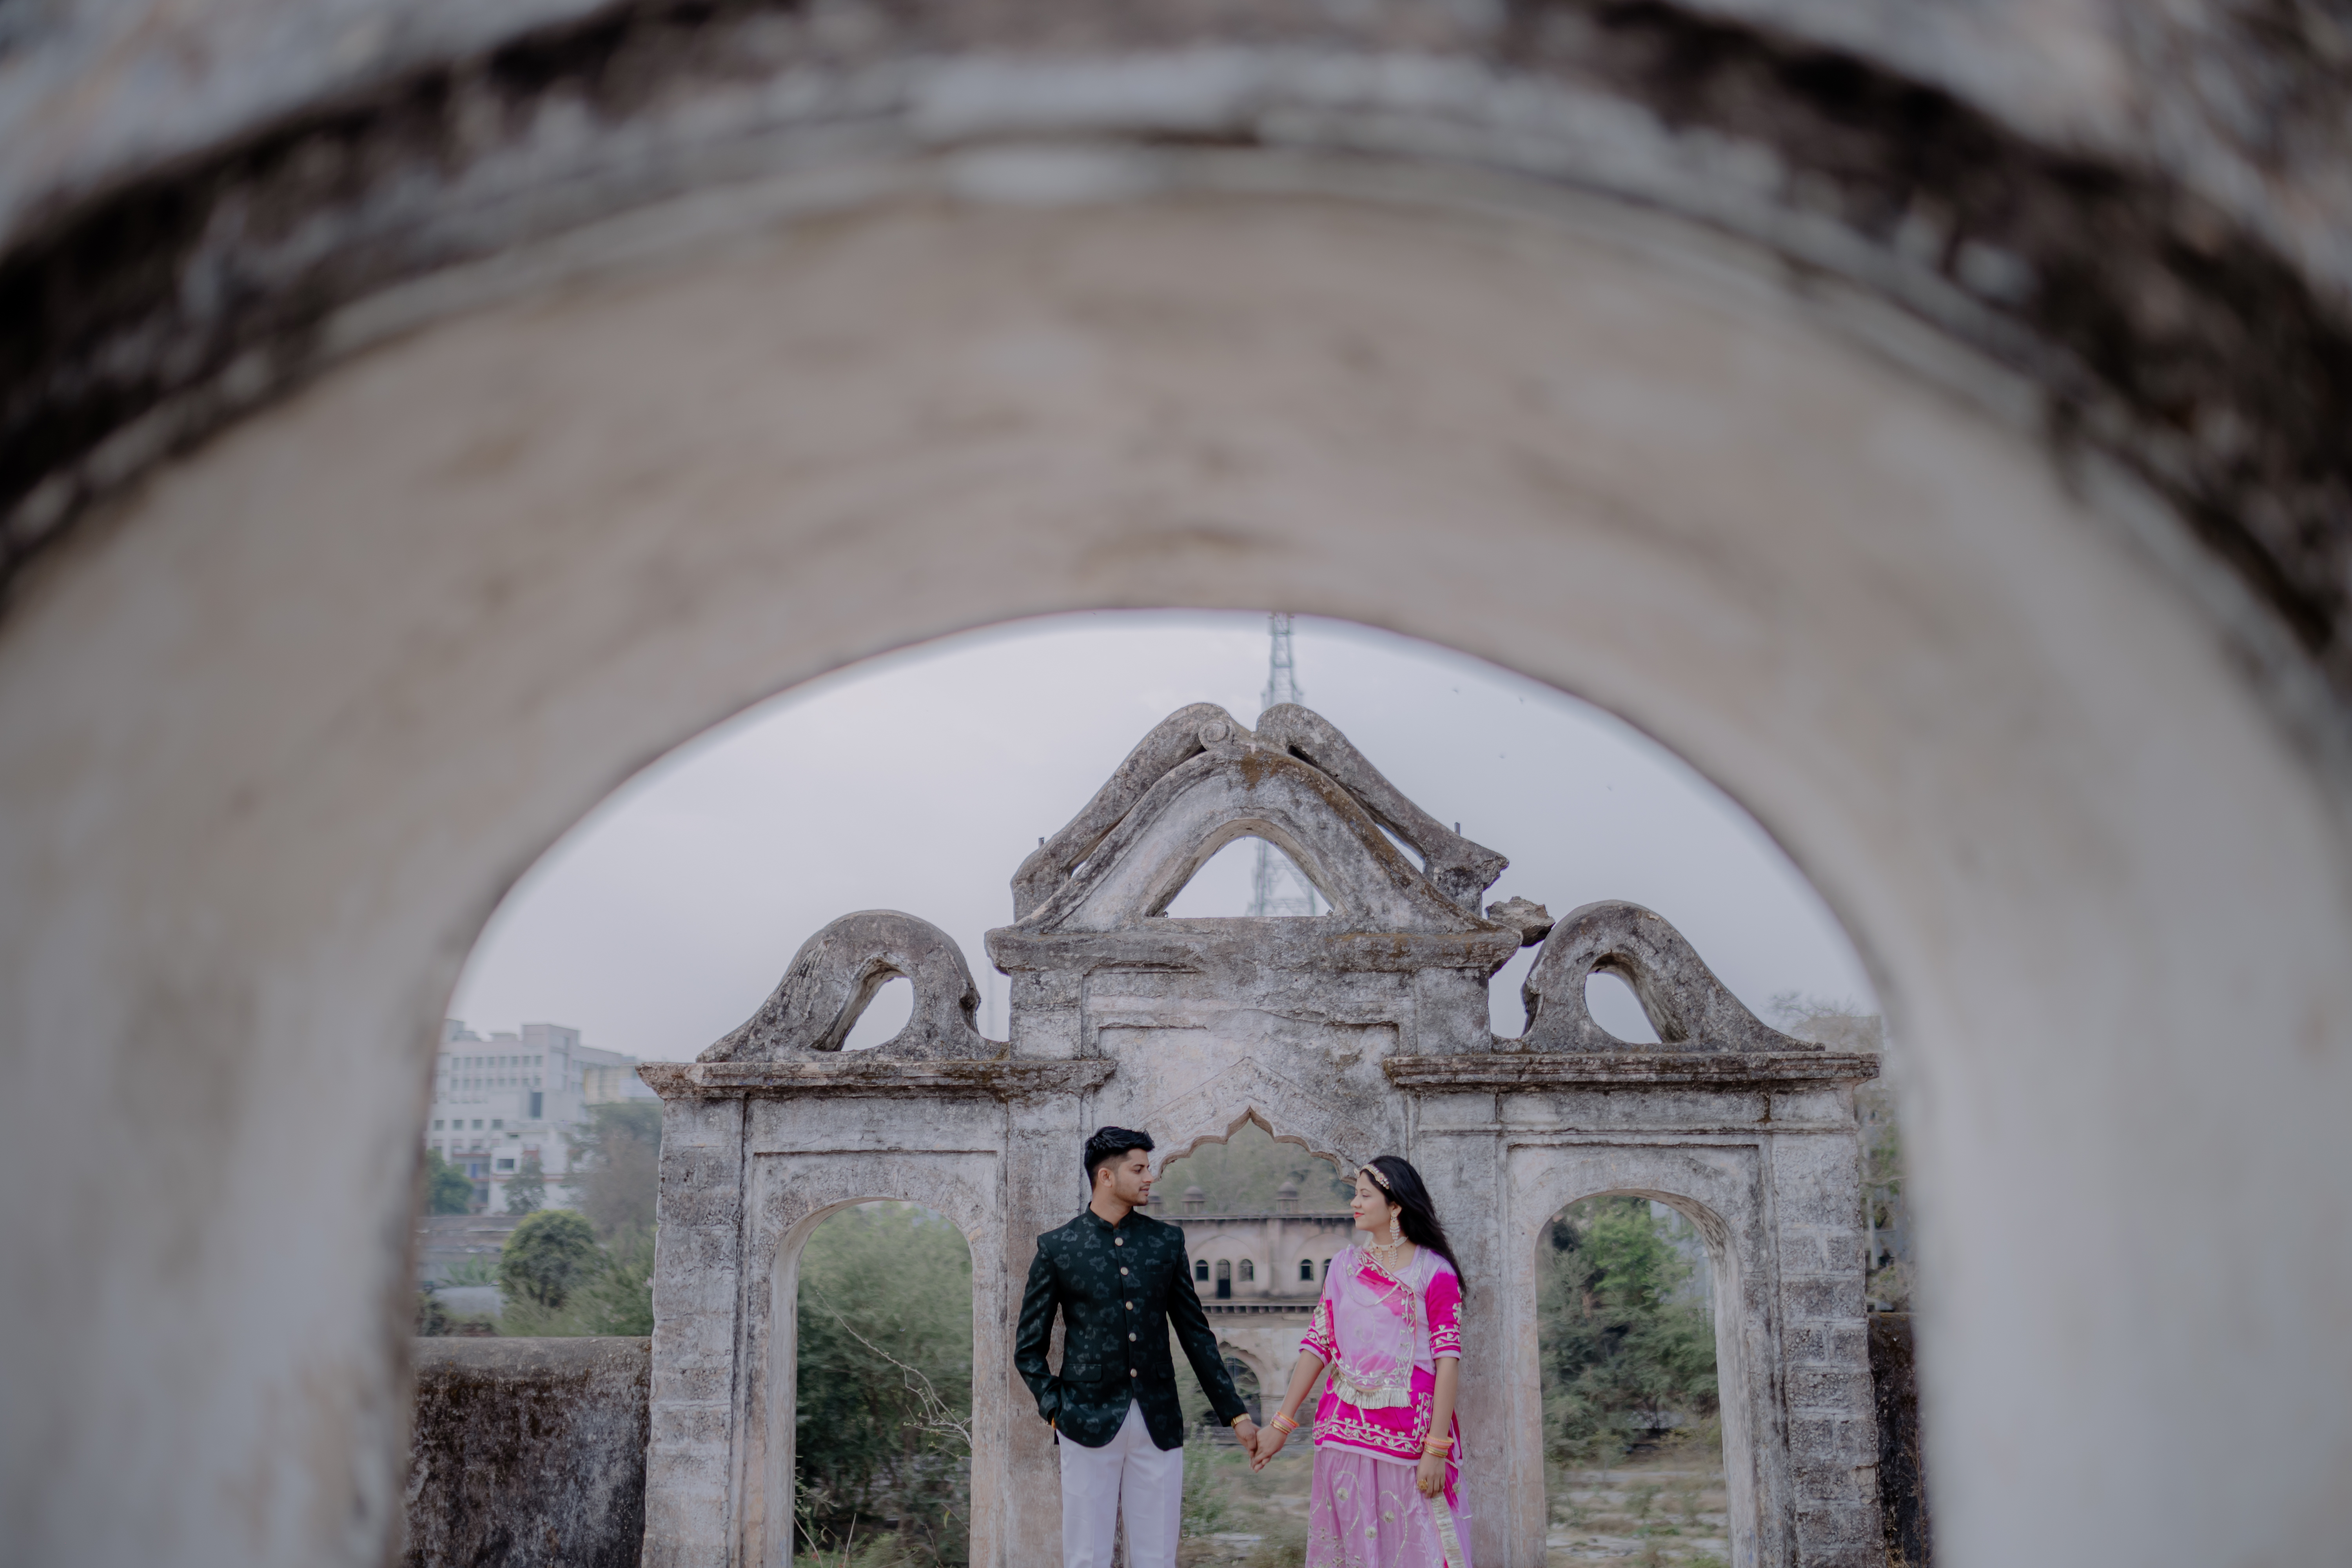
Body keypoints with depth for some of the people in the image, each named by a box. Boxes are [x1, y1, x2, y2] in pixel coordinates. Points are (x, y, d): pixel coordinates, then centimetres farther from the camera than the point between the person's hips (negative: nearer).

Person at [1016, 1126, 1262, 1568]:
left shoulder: (1166, 1242, 9)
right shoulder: (1057, 1247, 1)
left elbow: (1196, 1335, 12)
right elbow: (1029, 1348, 5)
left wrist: (1236, 1414, 9)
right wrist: (1056, 1410, -7)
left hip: (1159, 1425, 2)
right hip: (1090, 1423, -2)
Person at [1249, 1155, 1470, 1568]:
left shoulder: (1434, 1271, -5)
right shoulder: (1344, 1266, 9)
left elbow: (1448, 1359, -9)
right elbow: (1317, 1344, 10)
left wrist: (1436, 1448, -15)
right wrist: (1281, 1424, 5)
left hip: (1408, 1436, -4)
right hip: (1346, 1433, 4)